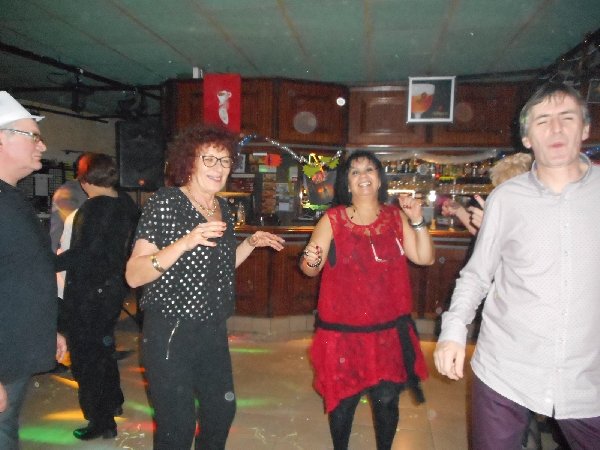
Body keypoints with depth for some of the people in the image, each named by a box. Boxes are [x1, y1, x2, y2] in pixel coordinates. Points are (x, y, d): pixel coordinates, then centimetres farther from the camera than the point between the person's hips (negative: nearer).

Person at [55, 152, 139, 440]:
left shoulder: (93, 208, -21)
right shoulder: (127, 205, 2)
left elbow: (81, 254, -27)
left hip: (88, 292, -8)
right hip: (114, 287, 8)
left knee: (85, 355, 6)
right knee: (102, 346, 26)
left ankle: (101, 422, 16)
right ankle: (113, 401, 41)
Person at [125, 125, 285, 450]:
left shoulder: (224, 209, 7)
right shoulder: (165, 203, -14)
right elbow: (134, 276, -20)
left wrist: (252, 243, 7)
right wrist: (185, 242, -31)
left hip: (213, 331, 7)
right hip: (171, 332, -7)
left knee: (222, 410, 21)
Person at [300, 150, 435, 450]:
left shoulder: (396, 217, 3)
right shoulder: (333, 219, -3)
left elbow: (425, 258, -2)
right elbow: (309, 269, -4)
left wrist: (418, 222, -13)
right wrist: (311, 261, -26)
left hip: (389, 329, 2)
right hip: (343, 331, -1)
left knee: (386, 400, 11)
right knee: (343, 400, 11)